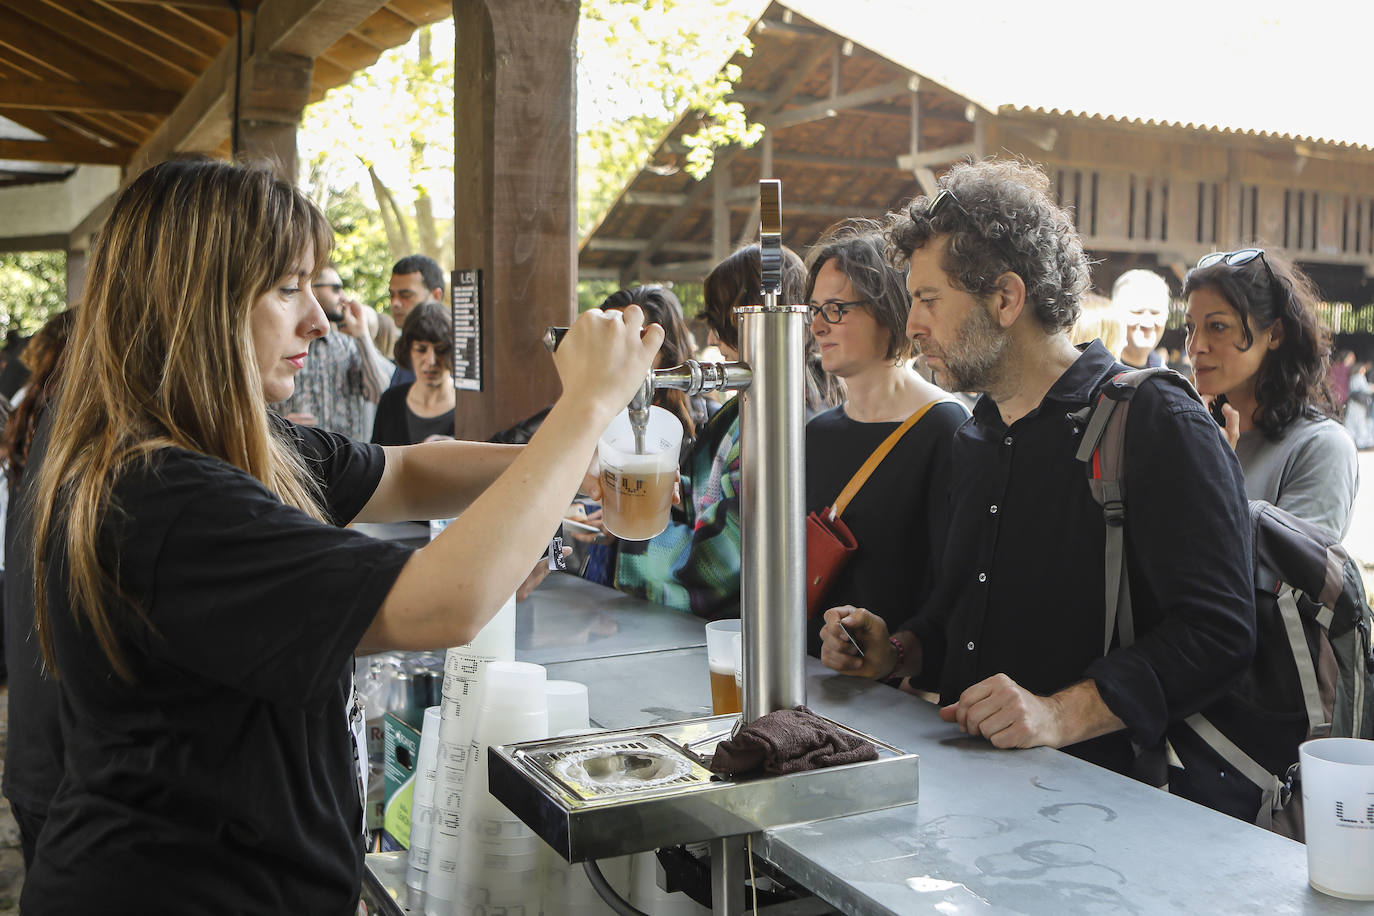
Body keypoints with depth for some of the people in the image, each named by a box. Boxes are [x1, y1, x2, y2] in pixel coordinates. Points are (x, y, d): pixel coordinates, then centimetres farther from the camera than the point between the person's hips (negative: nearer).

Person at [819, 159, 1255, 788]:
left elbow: (1217, 631, -16)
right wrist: (896, 652, 10)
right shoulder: (977, 437, 18)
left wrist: (1062, 714, -25)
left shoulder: (1157, 424, -8)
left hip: (1097, 782, -7)